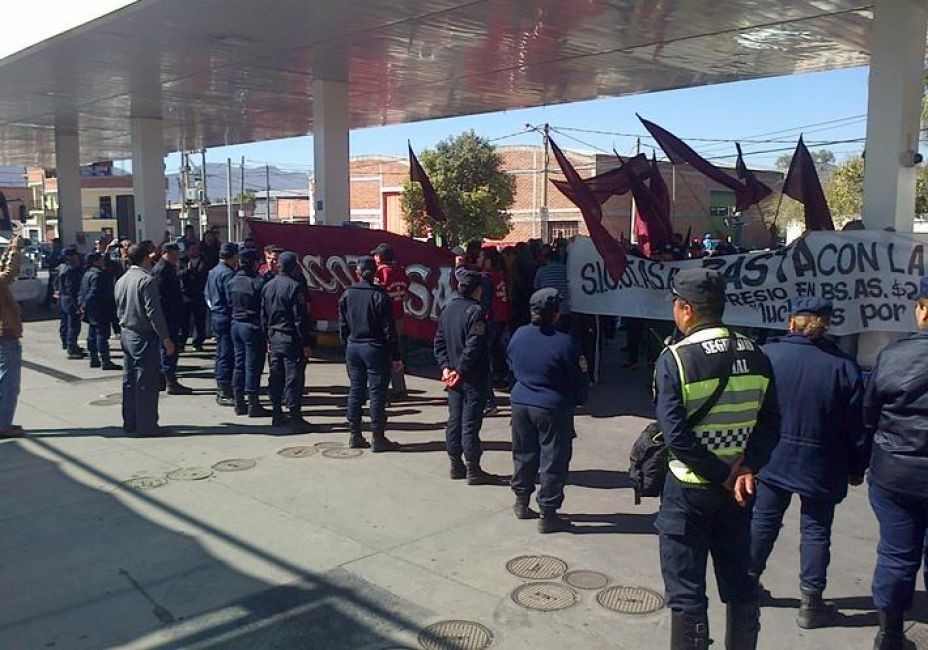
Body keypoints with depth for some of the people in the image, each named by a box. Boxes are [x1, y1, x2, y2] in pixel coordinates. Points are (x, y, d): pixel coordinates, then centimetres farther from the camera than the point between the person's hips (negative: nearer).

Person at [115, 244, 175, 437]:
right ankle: (146, 425, -1)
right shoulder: (147, 279, -15)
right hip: (144, 336, -9)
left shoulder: (121, 280, 12)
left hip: (126, 333, 9)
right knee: (146, 381, -4)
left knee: (129, 380, 12)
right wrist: (166, 338, -16)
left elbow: (119, 309, 17)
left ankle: (129, 423, 19)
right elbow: (153, 312, -19)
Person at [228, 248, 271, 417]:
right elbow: (265, 308, -14)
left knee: (239, 364, 14)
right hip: (252, 327, -7)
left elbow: (230, 303, 10)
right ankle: (253, 406, 3)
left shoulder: (232, 281, 5)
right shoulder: (258, 282, -16)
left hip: (236, 325, 7)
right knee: (253, 366, -1)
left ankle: (239, 403, 18)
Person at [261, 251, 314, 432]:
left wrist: (268, 337, 20)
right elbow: (300, 318, -17)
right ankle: (295, 419, -4)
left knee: (276, 376, 14)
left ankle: (278, 415, 22)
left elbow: (263, 315, 14)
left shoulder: (268, 286, 9)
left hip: (274, 337, 8)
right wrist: (306, 343, -14)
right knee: (294, 377, -5)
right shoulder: (295, 287, -15)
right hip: (291, 338, -8)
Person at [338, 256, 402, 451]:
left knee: (355, 390, 13)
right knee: (377, 393, 0)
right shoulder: (380, 296, -12)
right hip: (375, 349, -5)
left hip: (353, 348, 5)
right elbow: (389, 328, -11)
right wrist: (396, 356, -7)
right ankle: (378, 438, 4)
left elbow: (342, 325, 7)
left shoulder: (347, 295, 2)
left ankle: (355, 435, 19)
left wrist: (347, 346, 17)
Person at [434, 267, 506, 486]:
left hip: (454, 375, 8)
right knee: (470, 422, -2)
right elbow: (473, 347, -22)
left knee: (454, 419, 13)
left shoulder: (447, 310, 9)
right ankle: (473, 470, 5)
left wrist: (446, 366, 3)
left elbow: (439, 342, 9)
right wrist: (461, 370, -16)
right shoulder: (475, 311, -16)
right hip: (473, 377, -8)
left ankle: (456, 465, 21)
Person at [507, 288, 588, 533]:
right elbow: (577, 378, -9)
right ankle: (548, 516, 11)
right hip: (553, 409, -6)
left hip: (520, 403, 6)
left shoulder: (519, 335, -3)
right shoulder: (564, 343, -19)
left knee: (524, 454, 20)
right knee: (553, 460, 5)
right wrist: (579, 399, 10)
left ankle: (521, 502, 34)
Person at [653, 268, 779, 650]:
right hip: (739, 487, 5)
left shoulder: (674, 359, -16)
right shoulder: (755, 356, 1)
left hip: (689, 489, -5)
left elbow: (676, 436, -21)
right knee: (739, 583, 19)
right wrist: (746, 467, -10)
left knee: (686, 590, 7)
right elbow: (770, 424, -2)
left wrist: (724, 475, -14)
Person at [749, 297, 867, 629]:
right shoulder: (844, 366, -11)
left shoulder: (766, 354, -9)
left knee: (763, 521, 16)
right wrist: (857, 468, 7)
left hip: (772, 459, 2)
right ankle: (810, 605, 17)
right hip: (821, 465, -1)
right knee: (816, 531, 11)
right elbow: (856, 424, -5)